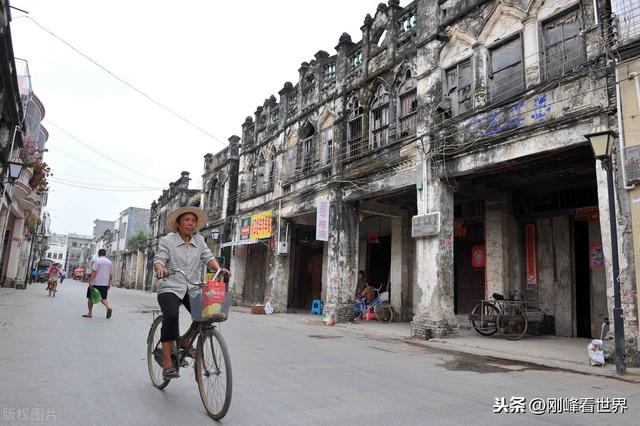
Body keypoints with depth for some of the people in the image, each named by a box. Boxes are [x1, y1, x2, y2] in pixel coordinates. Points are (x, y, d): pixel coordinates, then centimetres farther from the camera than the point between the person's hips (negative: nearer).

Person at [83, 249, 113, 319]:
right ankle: (109, 307, -21)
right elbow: (110, 274, 14)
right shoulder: (109, 262, 11)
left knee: (90, 298, 11)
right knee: (103, 298, 7)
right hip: (105, 284, 5)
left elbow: (94, 272, -16)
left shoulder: (97, 261, -8)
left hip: (95, 283, -5)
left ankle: (90, 313, 14)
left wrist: (90, 281, -16)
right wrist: (109, 284, 19)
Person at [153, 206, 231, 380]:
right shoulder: (167, 240, 0)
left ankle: (185, 341, 16)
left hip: (192, 288, 4)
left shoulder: (199, 240, 9)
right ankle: (167, 363, -18)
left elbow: (208, 257, -1)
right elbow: (159, 259, -10)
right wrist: (160, 268, -35)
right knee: (171, 316, -27)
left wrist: (219, 269, -21)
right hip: (170, 287, -4)